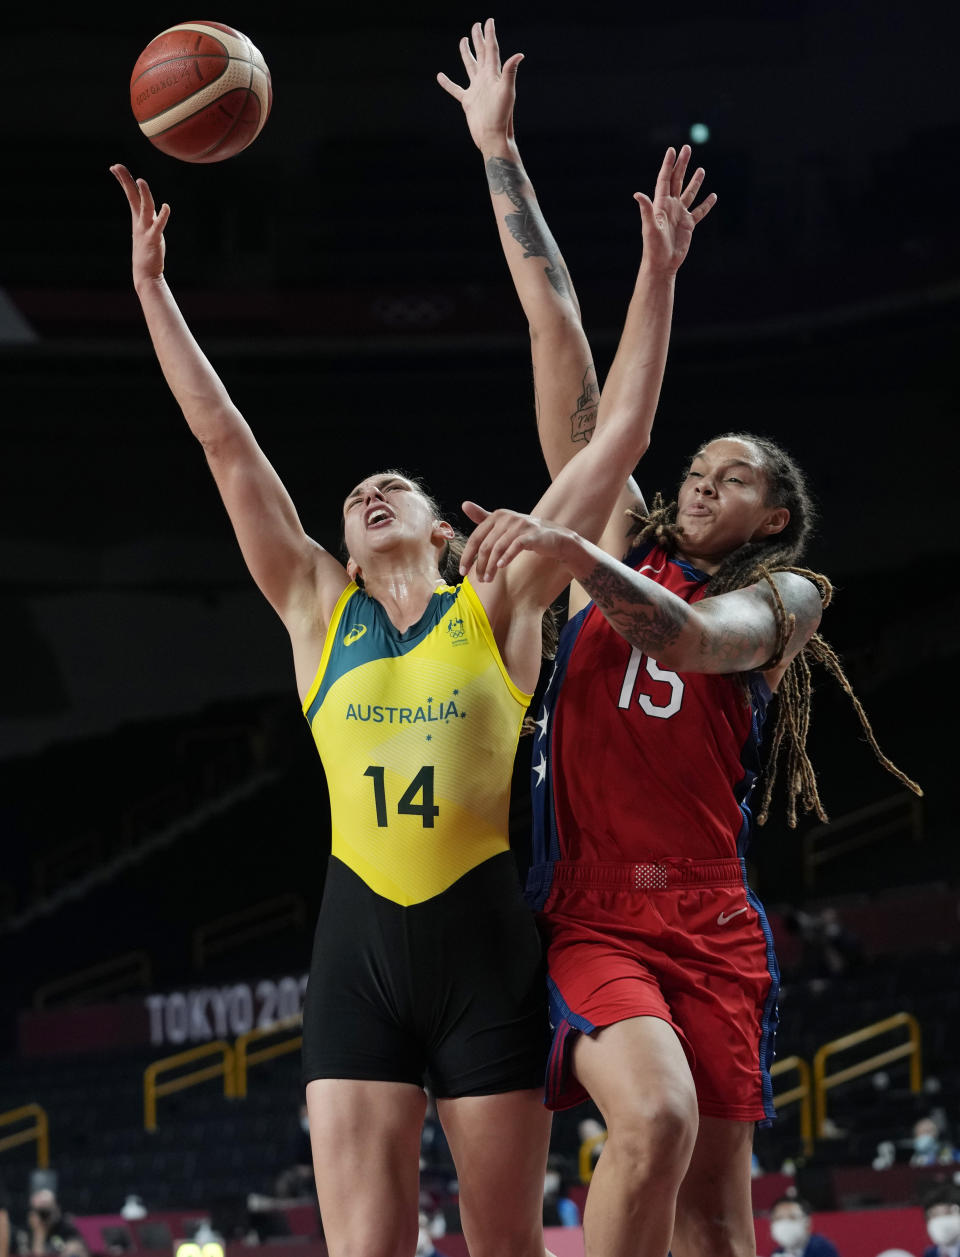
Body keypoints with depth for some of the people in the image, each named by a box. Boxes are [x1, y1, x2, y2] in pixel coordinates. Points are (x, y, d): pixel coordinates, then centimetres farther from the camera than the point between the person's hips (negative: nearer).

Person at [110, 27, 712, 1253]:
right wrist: (153, 289, 10)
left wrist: (657, 274, 1)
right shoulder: (317, 609, 13)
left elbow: (616, 440, 4)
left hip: (485, 938, -1)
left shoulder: (499, 606, 8)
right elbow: (227, 446, 11)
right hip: (360, 937, 1)